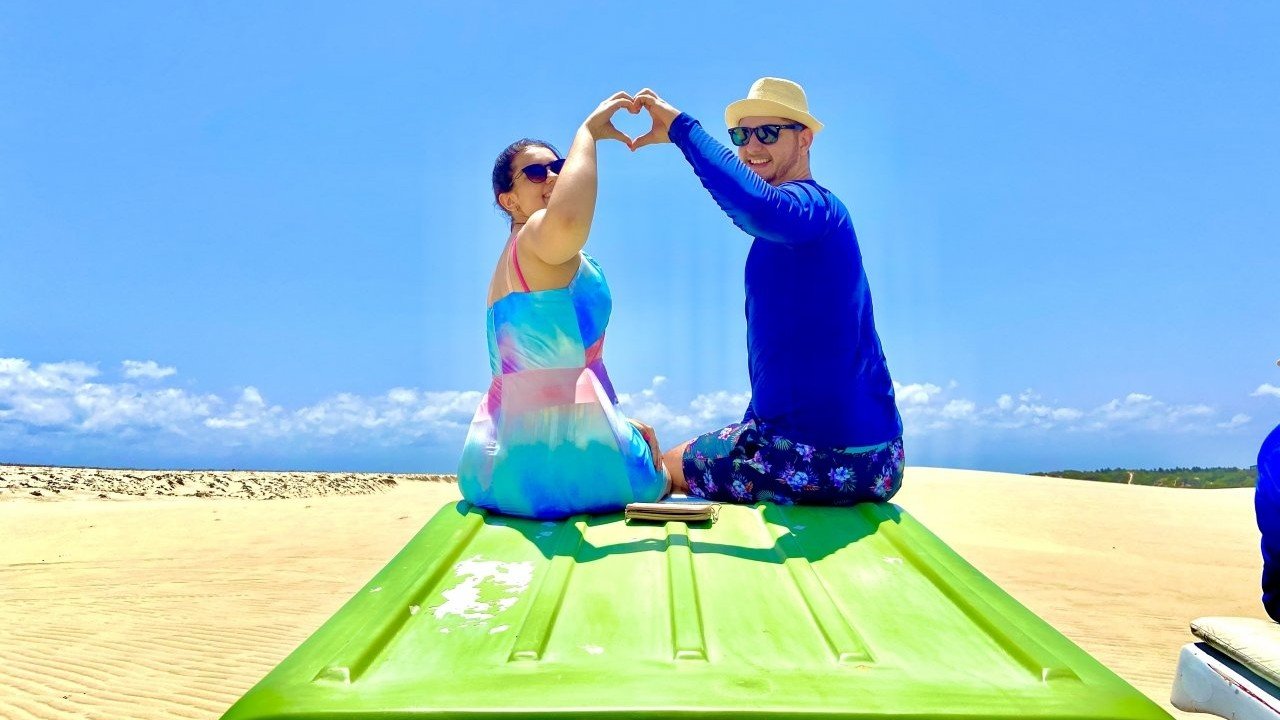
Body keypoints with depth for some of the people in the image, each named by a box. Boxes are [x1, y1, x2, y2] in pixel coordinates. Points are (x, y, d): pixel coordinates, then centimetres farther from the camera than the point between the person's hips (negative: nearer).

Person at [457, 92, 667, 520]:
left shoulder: (510, 262, 18)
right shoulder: (536, 237, -10)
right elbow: (567, 220, -39)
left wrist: (619, 422, 16)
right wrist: (588, 131, -24)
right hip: (563, 449, -8)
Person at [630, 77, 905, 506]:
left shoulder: (810, 202, -15)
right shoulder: (790, 222, 16)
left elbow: (758, 207, -42)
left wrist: (680, 125, -31)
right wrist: (750, 430, 19)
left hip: (828, 455, -10)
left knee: (667, 468, 9)